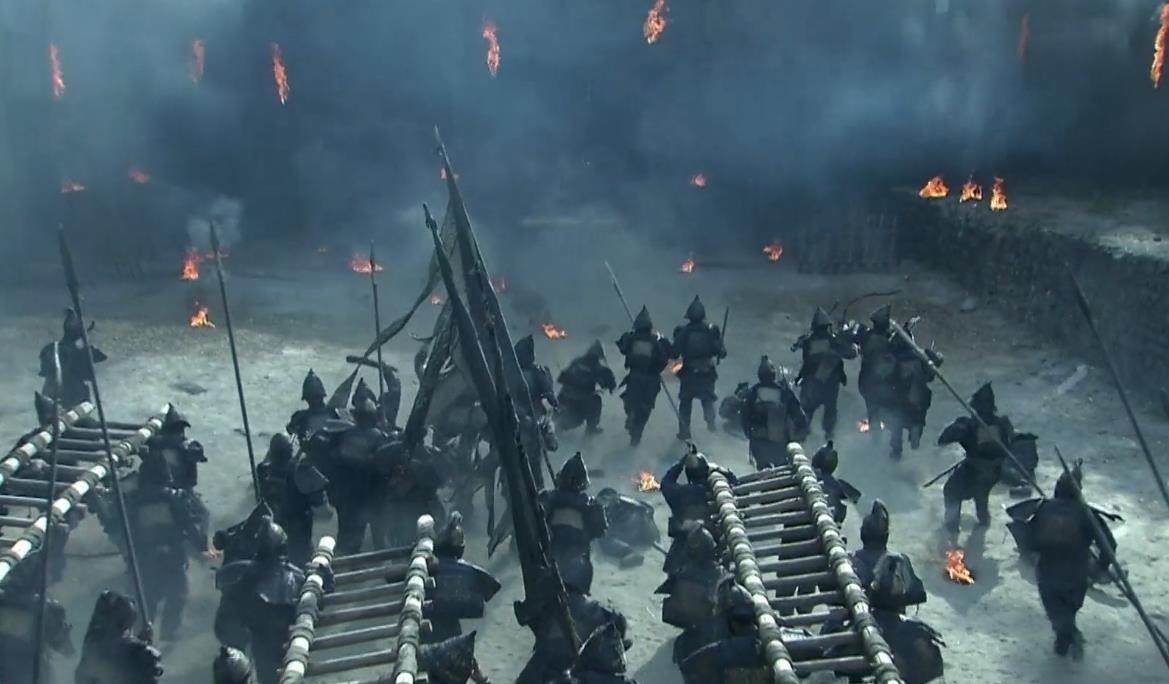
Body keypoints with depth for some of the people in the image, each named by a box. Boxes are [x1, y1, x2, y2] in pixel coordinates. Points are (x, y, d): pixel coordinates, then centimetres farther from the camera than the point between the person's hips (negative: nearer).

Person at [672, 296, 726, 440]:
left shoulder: (682, 331, -14)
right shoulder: (712, 331, -12)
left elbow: (675, 352, -13)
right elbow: (722, 353, -9)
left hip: (688, 373, 0)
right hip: (707, 373, 0)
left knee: (685, 402, 17)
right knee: (708, 398, 22)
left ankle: (684, 431, 20)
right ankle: (710, 419, -4)